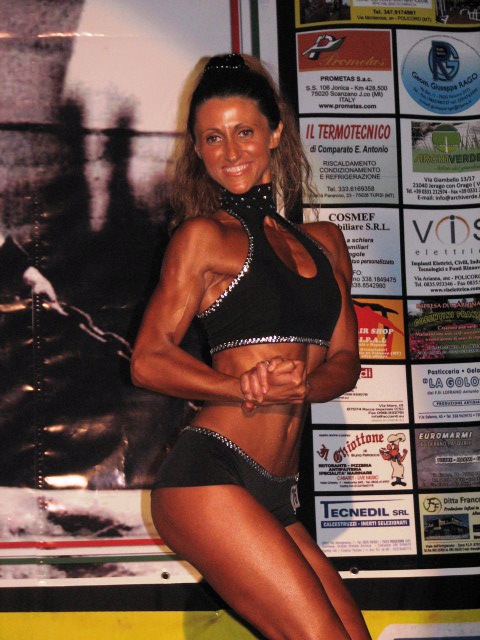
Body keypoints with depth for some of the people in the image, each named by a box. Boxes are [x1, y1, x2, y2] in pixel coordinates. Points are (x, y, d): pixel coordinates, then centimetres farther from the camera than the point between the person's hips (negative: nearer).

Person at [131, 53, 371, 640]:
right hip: (210, 475, -6)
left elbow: (344, 360, 15)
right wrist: (248, 387, -18)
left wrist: (301, 386, -8)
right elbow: (148, 360, -2)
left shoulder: (324, 240, 20)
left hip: (275, 495, 6)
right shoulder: (204, 235, 3)